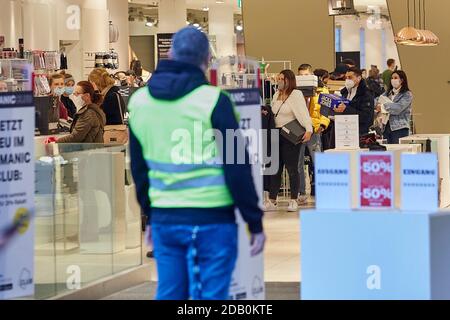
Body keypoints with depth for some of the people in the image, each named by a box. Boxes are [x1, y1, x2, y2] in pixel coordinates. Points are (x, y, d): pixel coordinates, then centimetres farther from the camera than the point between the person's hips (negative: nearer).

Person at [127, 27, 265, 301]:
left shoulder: (139, 101, 7)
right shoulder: (213, 101, -11)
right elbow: (237, 169, -10)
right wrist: (254, 222, -3)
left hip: (165, 222, 5)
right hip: (211, 221, -5)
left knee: (169, 295, 12)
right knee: (210, 298, 0)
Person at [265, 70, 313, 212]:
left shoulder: (296, 95, -7)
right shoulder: (277, 95, 16)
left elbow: (303, 113, -17)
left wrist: (309, 130, -29)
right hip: (277, 135, 7)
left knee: (292, 168, -2)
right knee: (275, 168, 6)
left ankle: (294, 201, 6)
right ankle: (272, 201, 8)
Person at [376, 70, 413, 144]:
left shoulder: (407, 94, -2)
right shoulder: (388, 93, 17)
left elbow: (398, 108, -14)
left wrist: (383, 106, -9)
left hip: (399, 129, -5)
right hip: (387, 127, 5)